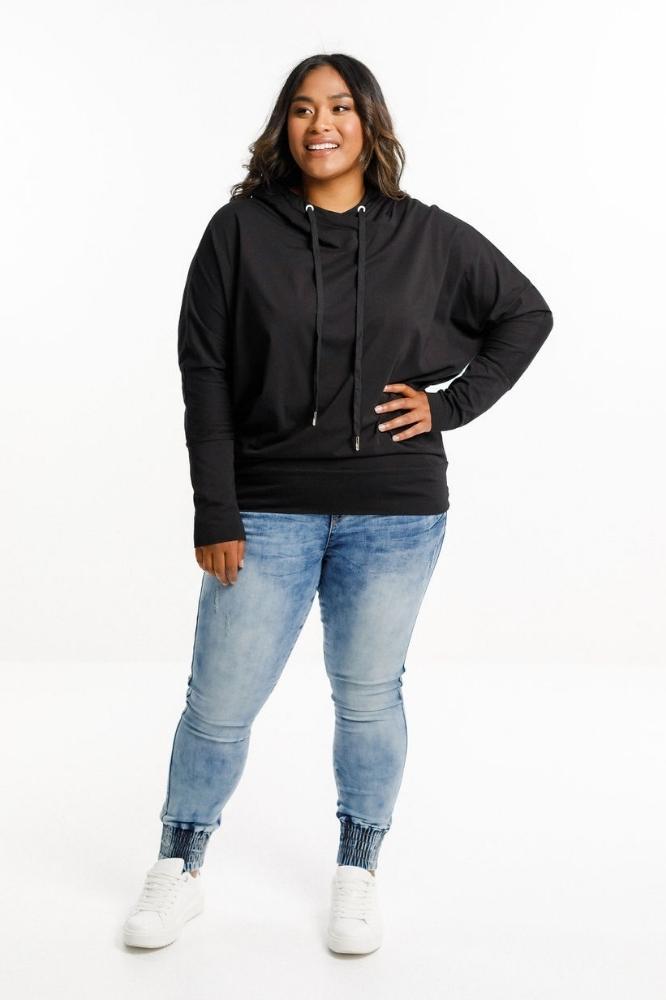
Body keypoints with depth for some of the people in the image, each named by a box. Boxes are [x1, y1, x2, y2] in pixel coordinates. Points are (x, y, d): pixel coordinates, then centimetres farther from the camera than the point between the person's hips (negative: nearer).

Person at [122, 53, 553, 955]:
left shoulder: (429, 237, 4)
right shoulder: (240, 230, -1)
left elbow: (526, 314, 15)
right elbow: (204, 372, -3)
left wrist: (451, 404, 2)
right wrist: (215, 512, -9)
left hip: (395, 514, 1)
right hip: (268, 509, -1)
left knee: (369, 698, 12)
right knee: (220, 702, 4)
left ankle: (358, 875, 31)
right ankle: (178, 872, 27)